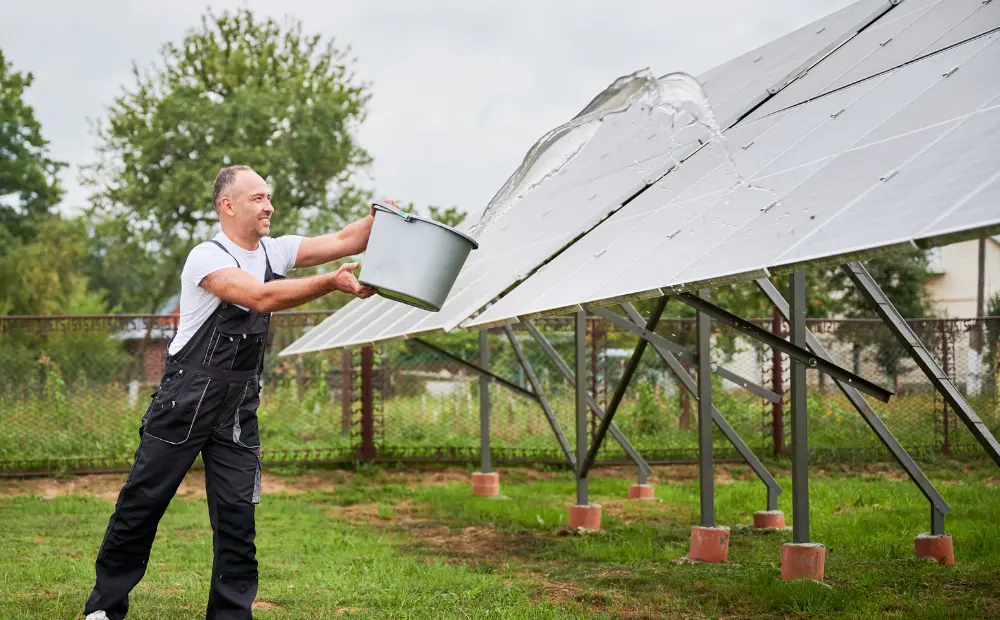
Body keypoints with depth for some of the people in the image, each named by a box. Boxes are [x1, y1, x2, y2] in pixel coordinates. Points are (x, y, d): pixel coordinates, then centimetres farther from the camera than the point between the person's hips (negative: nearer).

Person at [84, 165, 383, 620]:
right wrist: (331, 283, -31)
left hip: (238, 410, 5)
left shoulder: (275, 252, 7)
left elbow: (344, 241, 2)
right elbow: (262, 297, -26)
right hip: (185, 401, -5)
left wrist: (380, 218, -17)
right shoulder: (207, 258, -13)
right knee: (142, 502, 4)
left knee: (237, 514, 0)